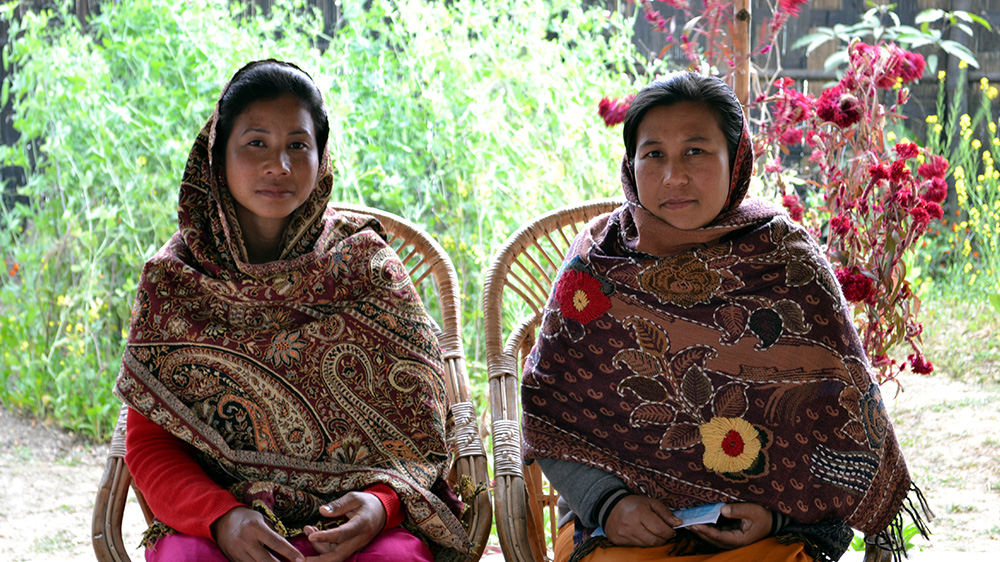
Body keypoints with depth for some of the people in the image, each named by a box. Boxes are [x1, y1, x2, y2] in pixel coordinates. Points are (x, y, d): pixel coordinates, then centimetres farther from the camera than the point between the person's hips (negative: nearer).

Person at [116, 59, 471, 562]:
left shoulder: (368, 267, 6)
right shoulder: (171, 281, 7)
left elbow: (417, 422, 4)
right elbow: (149, 444, 3)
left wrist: (381, 502, -17)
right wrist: (221, 516, -16)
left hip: (351, 519, 0)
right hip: (208, 519, 0)